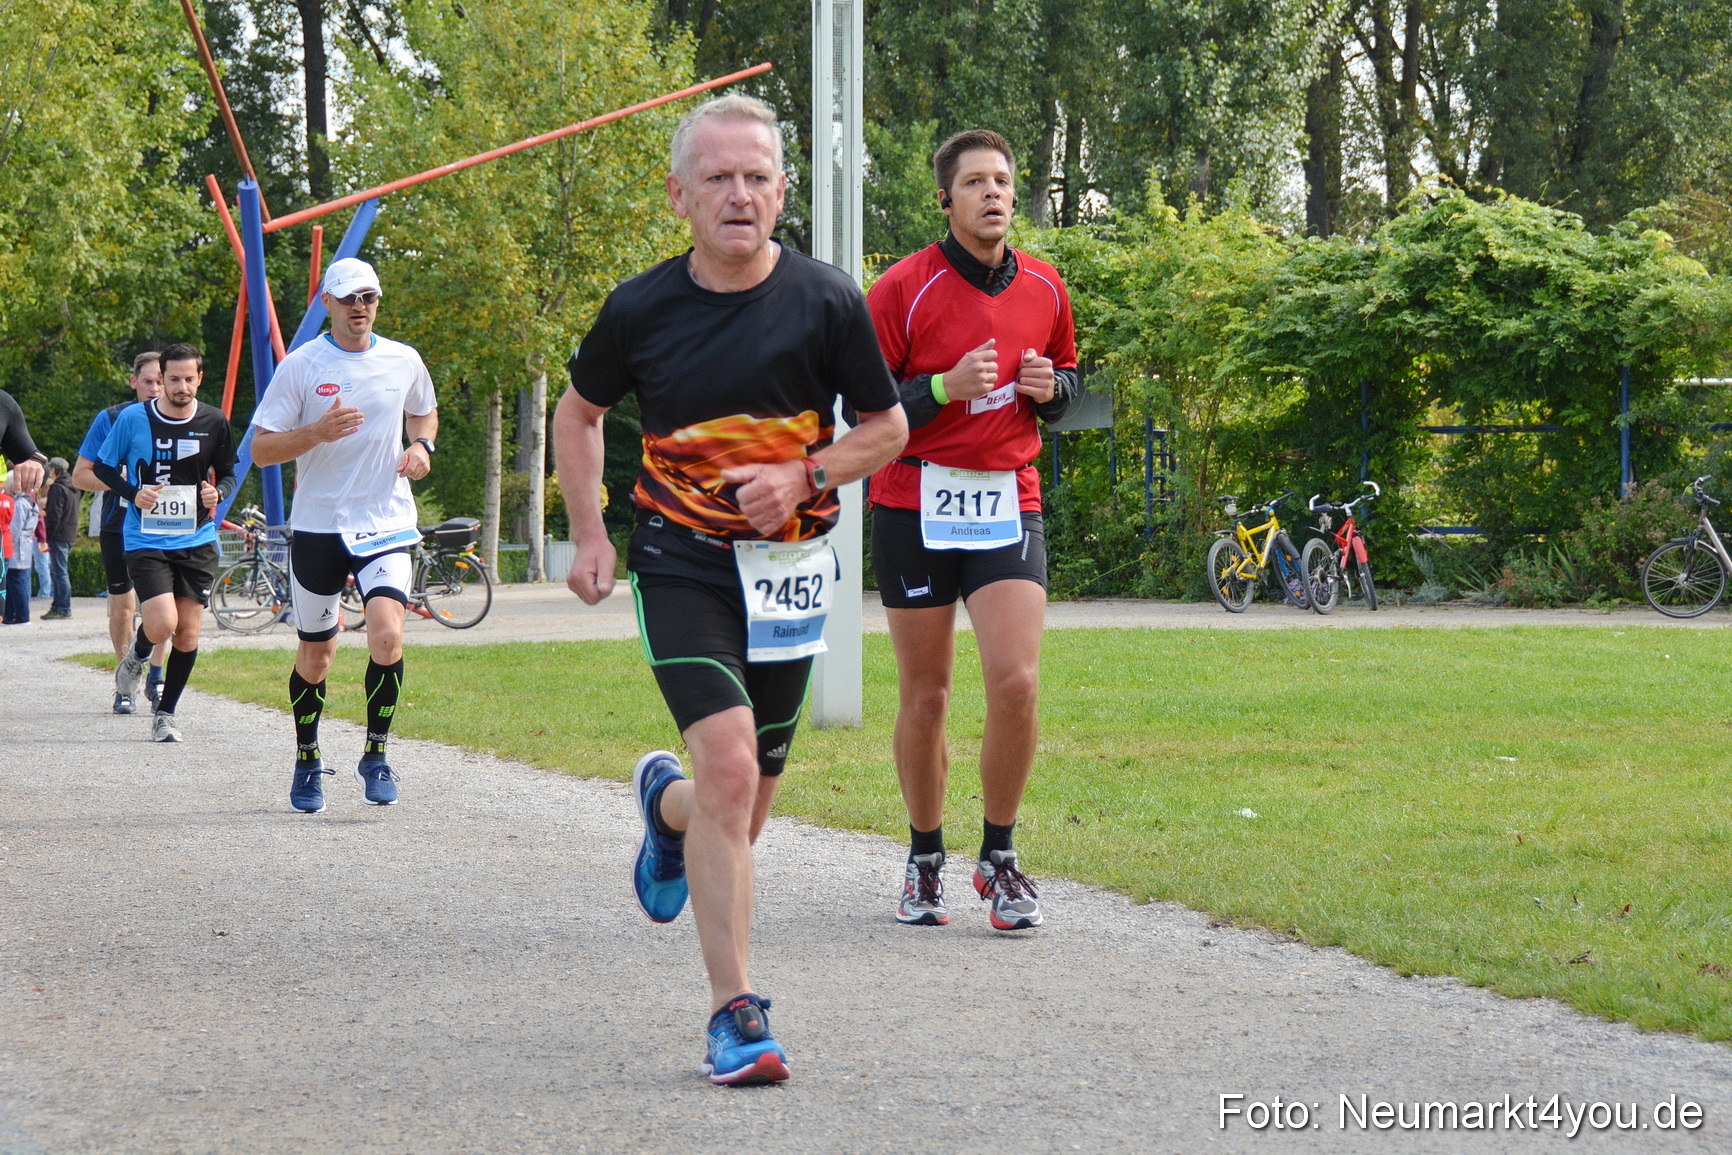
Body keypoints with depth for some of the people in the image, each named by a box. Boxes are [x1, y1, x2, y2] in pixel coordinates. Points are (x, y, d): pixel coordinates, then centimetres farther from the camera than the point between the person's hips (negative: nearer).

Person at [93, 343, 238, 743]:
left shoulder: (214, 423, 1)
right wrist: (133, 493, -13)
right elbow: (103, 467, 6)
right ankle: (136, 656, 19)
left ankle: (166, 713, 17)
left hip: (197, 542, 2)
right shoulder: (132, 419, -5)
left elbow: (228, 473, 14)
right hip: (146, 540, -2)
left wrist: (218, 493, -9)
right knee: (162, 624, -18)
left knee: (188, 634, 1)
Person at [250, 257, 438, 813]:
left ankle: (375, 756, -3)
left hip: (386, 522, 1)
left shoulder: (403, 361, 5)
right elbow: (261, 449, -6)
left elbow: (424, 412, 26)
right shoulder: (300, 366, -4)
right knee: (315, 653, 9)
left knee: (387, 636, -20)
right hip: (318, 523, -1)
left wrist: (421, 445, 5)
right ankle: (307, 761, 30)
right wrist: (319, 432, -21)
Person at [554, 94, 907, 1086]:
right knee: (728, 766, -21)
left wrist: (804, 478, -13)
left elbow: (889, 427, 4)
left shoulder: (827, 303, -7)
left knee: (742, 810, 9)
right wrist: (590, 536, 5)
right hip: (680, 564, -2)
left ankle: (664, 804, 49)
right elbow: (580, 412, 14)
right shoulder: (641, 309, -5)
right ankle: (737, 1013, -15)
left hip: (787, 570, 2)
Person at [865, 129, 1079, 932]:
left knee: (1016, 683, -12)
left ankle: (999, 857, 4)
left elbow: (1068, 376, 22)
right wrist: (947, 388, -20)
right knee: (924, 698, 4)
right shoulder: (903, 288, -6)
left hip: (1010, 503, 2)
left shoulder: (1044, 287, 7)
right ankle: (924, 859, 22)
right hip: (915, 508, -2)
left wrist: (1050, 388, -1)